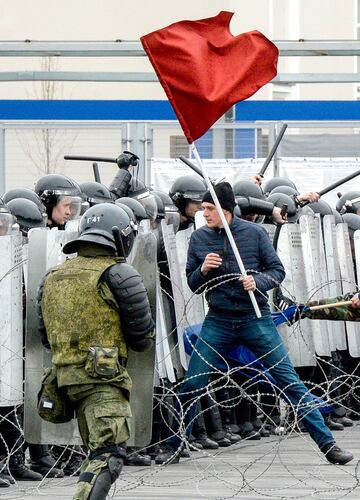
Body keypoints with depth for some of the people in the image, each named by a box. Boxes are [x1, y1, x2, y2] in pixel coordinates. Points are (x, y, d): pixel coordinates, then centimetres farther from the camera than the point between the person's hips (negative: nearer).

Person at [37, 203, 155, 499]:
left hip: (66, 376, 7)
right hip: (104, 376, -7)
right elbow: (143, 338, -4)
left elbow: (46, 337, 18)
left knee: (96, 450, 20)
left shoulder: (52, 278, 14)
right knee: (109, 455, -14)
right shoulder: (119, 275, -7)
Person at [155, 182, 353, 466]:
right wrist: (203, 269, -13)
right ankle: (175, 446, 17)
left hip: (256, 318, -2)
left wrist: (258, 281, -20)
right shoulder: (199, 239, 2)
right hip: (218, 322, 2)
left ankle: (327, 444, 0)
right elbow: (192, 285, 8)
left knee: (289, 380, -4)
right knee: (191, 386, -1)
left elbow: (278, 270, 0)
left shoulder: (254, 233, -5)